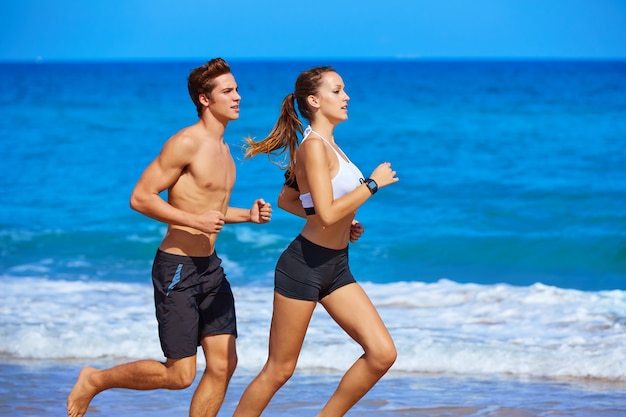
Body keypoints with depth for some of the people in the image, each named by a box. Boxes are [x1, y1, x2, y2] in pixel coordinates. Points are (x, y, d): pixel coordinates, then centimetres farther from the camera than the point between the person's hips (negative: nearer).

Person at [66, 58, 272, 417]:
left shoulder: (223, 149, 13)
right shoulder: (186, 143, -15)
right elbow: (141, 197, -17)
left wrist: (247, 214, 8)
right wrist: (195, 220, -24)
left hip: (210, 266, 9)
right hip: (177, 267, -8)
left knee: (224, 364, 4)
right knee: (180, 375, -5)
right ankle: (95, 380, 15)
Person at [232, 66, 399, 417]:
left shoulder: (327, 145, 13)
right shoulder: (315, 145, -16)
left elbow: (287, 200, 22)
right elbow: (327, 214, -24)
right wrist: (373, 183, -15)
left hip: (336, 268, 9)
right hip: (305, 265, -9)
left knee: (383, 353, -2)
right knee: (279, 370, 1)